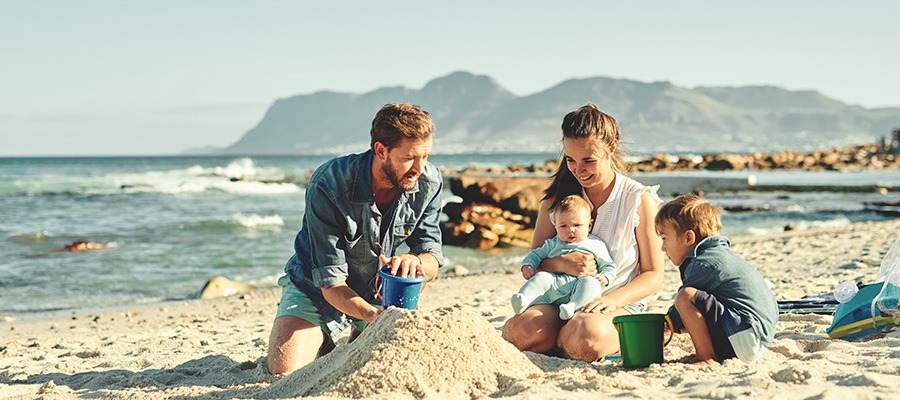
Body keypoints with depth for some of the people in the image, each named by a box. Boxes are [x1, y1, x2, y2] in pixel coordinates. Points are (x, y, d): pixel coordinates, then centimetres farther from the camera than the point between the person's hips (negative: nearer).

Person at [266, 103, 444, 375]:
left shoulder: (429, 182, -18)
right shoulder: (328, 187, -32)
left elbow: (432, 260, -14)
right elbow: (330, 281, -32)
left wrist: (413, 261, -40)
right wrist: (372, 315, -51)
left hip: (380, 292, 4)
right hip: (317, 290, -3)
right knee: (284, 369, -23)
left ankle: (355, 339, 16)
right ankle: (327, 343, 12)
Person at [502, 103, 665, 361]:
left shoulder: (639, 199, -1)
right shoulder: (556, 198, 7)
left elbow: (653, 275, -1)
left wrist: (612, 300, -20)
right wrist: (561, 264, -16)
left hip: (619, 305, -2)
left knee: (587, 335, -39)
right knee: (521, 331, -33)